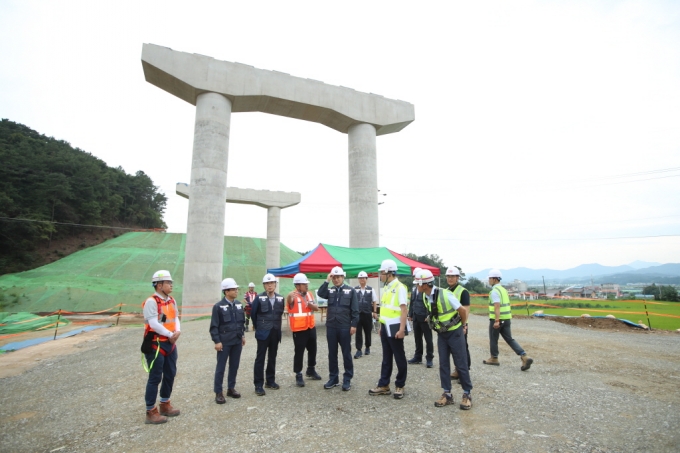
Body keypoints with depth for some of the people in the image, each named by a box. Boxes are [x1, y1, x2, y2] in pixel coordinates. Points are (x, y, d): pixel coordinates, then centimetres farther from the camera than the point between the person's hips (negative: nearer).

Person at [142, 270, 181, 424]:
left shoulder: (172, 301, 9)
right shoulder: (151, 301, -18)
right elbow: (153, 323, -23)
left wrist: (177, 332, -9)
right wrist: (170, 334, -17)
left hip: (171, 344, 8)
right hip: (156, 344, -8)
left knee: (170, 375, 17)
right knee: (155, 378, 1)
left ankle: (165, 405, 34)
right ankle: (151, 412, 15)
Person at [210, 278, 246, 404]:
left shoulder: (239, 304, 5)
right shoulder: (218, 306, -10)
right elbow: (214, 326, -9)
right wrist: (217, 341, -12)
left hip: (237, 341, 5)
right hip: (224, 342, -5)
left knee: (234, 366, 13)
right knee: (221, 367, 5)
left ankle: (231, 388, 27)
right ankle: (218, 392, 17)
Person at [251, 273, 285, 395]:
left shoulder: (280, 298, 1)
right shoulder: (259, 298, -8)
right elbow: (253, 314, 1)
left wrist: (277, 326, 12)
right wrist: (258, 327, 8)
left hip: (275, 332, 4)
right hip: (263, 333, -4)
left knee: (272, 357, 13)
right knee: (260, 358, 1)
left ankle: (270, 381, 26)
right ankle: (258, 384, 9)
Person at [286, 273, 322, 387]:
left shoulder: (309, 294, 6)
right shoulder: (293, 296, -14)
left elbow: (316, 308, 3)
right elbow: (289, 300, -38)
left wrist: (310, 304, -18)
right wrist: (290, 296, -62)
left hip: (311, 327, 7)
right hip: (299, 329, -7)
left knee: (312, 350, 18)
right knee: (299, 352, 0)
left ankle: (311, 370, 36)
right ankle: (298, 375, 14)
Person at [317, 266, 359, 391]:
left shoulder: (350, 290, -2)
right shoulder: (330, 290, 8)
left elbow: (355, 310, -4)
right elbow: (320, 293, -14)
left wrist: (354, 325, -9)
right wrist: (327, 280, -13)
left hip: (345, 327, -3)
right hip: (331, 327, 3)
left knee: (346, 354, 6)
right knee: (332, 354, 11)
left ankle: (347, 379, 18)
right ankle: (333, 378, 24)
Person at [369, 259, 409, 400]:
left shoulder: (399, 287, -14)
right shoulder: (386, 288, 11)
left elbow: (404, 309, -17)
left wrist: (402, 329, -20)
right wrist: (381, 326, 16)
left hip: (394, 328, -8)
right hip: (385, 328, 8)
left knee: (399, 358, 7)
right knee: (386, 358, 15)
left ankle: (399, 386, 21)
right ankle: (384, 385, 24)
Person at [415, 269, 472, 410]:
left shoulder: (445, 294, -25)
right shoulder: (425, 297, -4)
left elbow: (462, 311, -13)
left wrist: (462, 325, 2)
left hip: (454, 333, -6)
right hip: (441, 334, 6)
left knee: (461, 364, 4)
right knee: (443, 364, 7)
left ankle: (467, 394, 20)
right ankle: (447, 394, 19)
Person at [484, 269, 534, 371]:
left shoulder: (495, 291, -16)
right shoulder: (503, 289, 14)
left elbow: (497, 306, -24)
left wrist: (496, 320, -26)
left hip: (497, 319, -8)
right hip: (506, 319, 8)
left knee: (493, 339, 9)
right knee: (509, 339, 9)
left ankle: (494, 358, 21)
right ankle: (524, 357, -3)